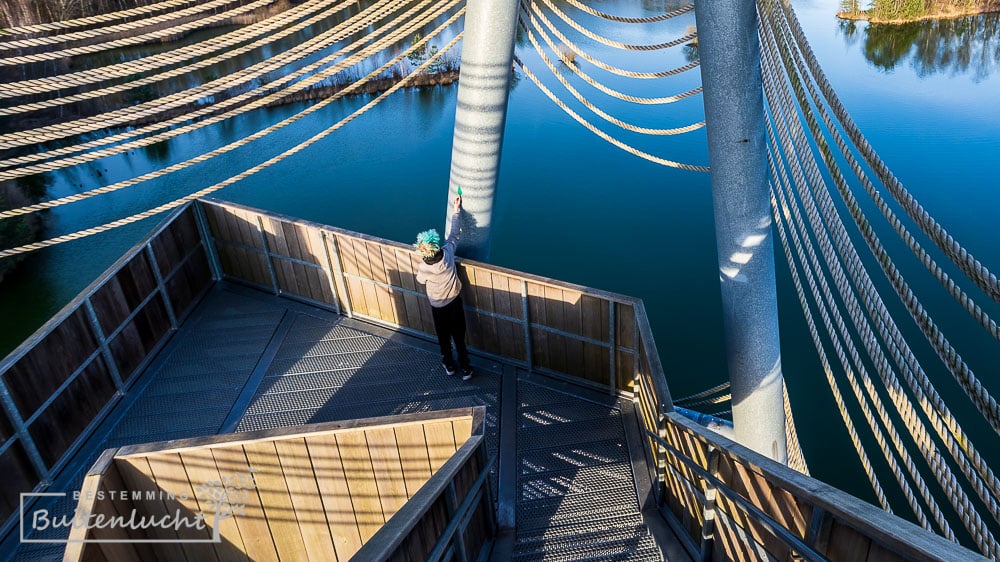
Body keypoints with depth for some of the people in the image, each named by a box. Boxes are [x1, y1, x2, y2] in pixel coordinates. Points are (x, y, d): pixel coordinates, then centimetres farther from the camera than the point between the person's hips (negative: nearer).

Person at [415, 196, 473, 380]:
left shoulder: (424, 268, -29)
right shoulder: (448, 252, -24)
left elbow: (420, 280, -4)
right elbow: (454, 233, -5)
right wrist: (456, 209, 6)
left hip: (438, 307, -2)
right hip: (455, 302, 2)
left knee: (444, 337, 21)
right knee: (459, 337, 16)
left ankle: (449, 365, 42)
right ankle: (465, 368, 28)